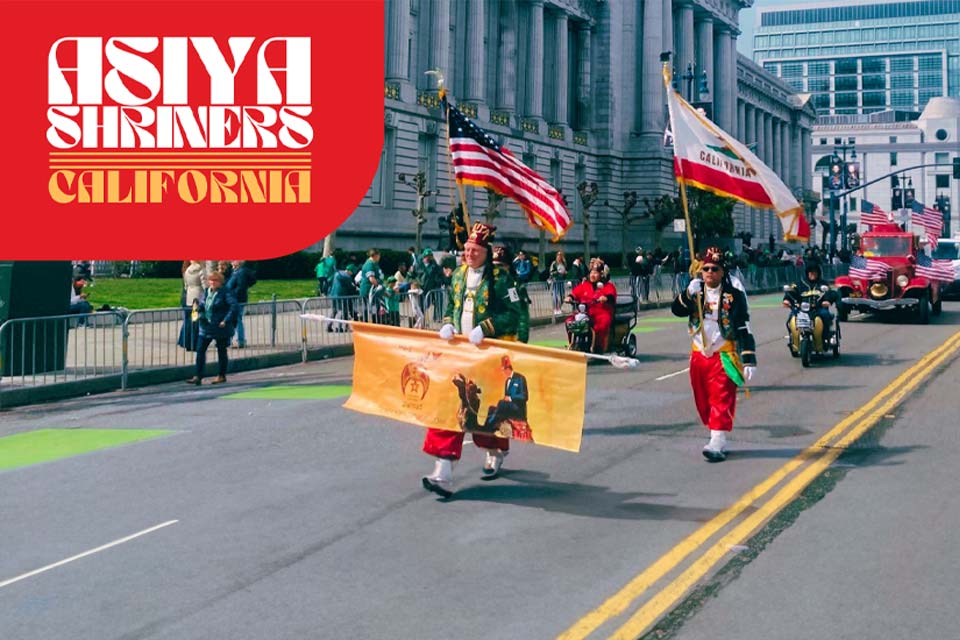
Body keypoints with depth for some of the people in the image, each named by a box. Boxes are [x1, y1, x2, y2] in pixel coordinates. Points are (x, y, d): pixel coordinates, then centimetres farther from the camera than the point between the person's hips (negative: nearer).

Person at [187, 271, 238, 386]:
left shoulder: (226, 293, -11)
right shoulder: (206, 292, 9)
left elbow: (233, 306, -19)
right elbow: (201, 306, 22)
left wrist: (226, 321, -23)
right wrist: (201, 315, 3)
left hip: (220, 328, -6)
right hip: (206, 327, 6)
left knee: (221, 351, 6)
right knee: (200, 350, 0)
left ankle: (221, 376, 18)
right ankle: (198, 376, 1)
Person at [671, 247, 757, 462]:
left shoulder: (734, 296, -4)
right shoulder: (695, 292, 7)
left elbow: (745, 329, -5)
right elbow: (677, 310, -7)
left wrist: (749, 360, -11)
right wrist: (689, 293, -25)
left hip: (724, 357, -5)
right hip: (699, 355, 5)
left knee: (721, 400, -11)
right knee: (703, 402, 10)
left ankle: (717, 444, -16)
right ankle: (715, 435, 22)